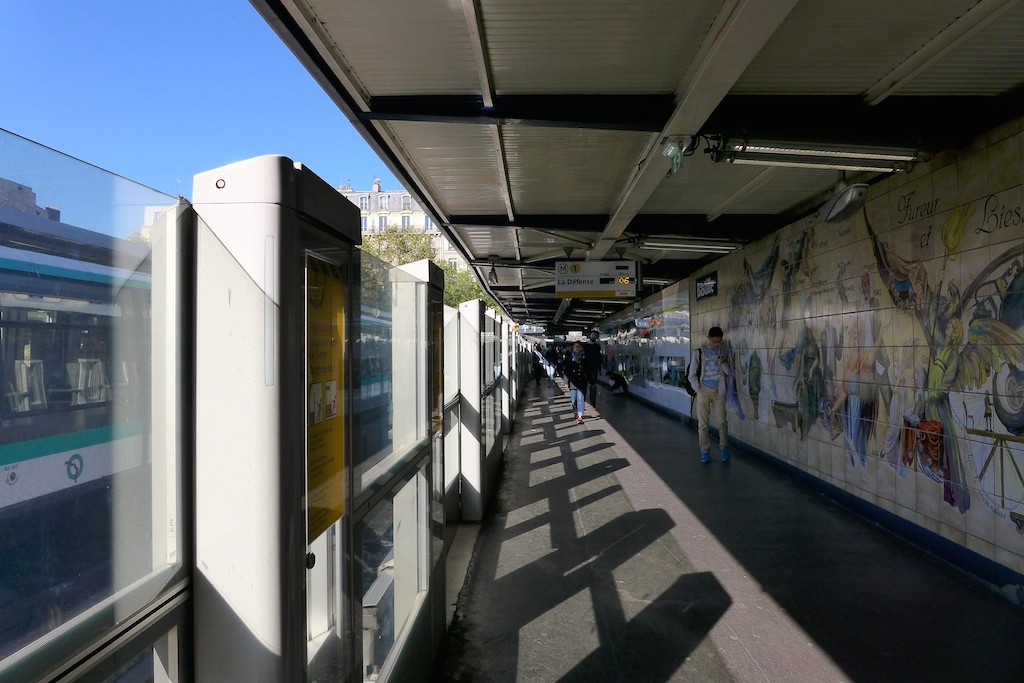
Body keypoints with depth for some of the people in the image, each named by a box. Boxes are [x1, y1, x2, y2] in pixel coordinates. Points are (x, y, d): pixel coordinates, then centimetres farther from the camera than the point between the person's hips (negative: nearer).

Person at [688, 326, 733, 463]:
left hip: (718, 391, 1)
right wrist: (699, 390, -5)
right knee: (703, 423, 1)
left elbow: (729, 372, 6)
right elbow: (692, 376, 1)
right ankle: (705, 451, 10)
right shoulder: (698, 353, -2)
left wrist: (723, 363, -13)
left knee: (722, 421, -1)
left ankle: (723, 448, 16)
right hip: (703, 391, -1)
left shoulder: (724, 351, 3)